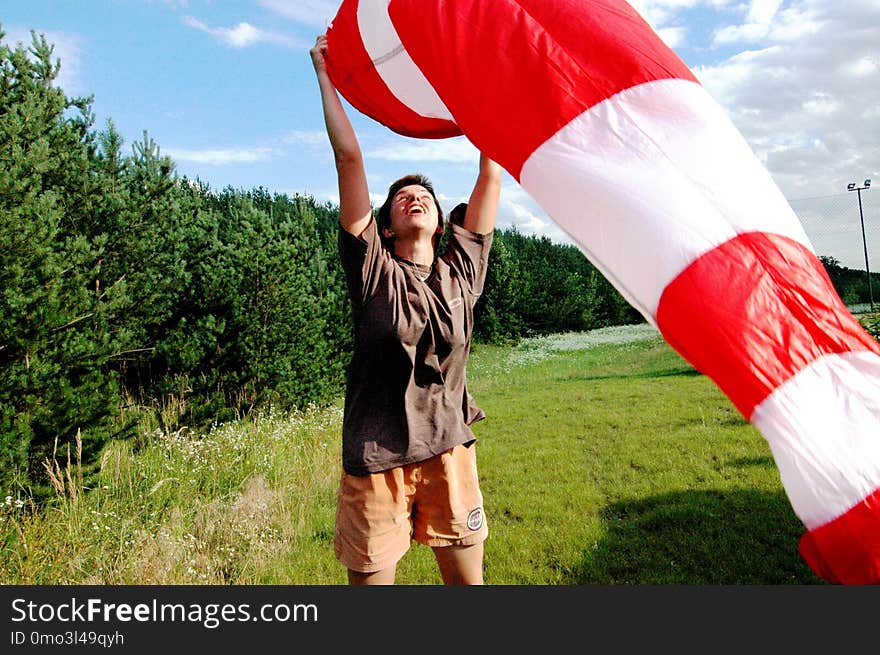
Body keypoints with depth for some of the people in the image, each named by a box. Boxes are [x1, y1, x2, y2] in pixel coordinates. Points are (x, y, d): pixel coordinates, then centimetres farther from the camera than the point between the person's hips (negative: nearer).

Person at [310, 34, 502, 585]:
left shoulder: (462, 271, 5)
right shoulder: (373, 269, -2)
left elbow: (492, 174, 10)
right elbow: (349, 158, -4)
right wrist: (325, 75, 3)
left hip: (450, 454, 3)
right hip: (376, 460, -2)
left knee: (468, 581, 11)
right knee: (370, 576, 8)